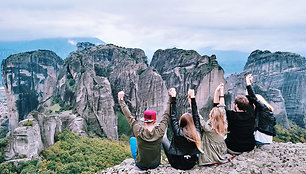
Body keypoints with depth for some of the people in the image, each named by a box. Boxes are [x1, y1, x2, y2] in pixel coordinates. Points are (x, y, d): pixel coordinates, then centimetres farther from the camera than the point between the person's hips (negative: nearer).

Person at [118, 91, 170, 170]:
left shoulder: (138, 131, -26)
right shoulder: (160, 131, -24)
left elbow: (129, 116, -15)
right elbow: (166, 115, -13)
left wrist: (121, 99, -6)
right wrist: (171, 97, -4)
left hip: (141, 165, -1)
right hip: (156, 164, 1)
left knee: (132, 139, 22)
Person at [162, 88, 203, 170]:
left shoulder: (178, 132, -23)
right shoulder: (197, 133, -13)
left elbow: (173, 117, -15)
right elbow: (196, 117, -2)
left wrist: (173, 98, -13)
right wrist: (192, 98, 2)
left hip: (176, 164, -3)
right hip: (191, 164, 3)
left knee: (163, 137, 12)